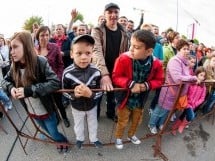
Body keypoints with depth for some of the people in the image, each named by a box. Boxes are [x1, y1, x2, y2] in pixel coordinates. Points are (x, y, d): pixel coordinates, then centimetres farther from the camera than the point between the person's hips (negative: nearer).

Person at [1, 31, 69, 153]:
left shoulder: (40, 61, -25)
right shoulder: (15, 66, -8)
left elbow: (55, 83, -32)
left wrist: (28, 90, -36)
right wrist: (11, 88, -18)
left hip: (46, 111, -5)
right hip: (31, 111, 6)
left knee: (53, 133, 15)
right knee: (48, 131, 28)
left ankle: (64, 141, 48)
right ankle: (60, 140, 58)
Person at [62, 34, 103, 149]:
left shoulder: (96, 71, -25)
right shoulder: (67, 73, -25)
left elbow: (100, 91, -15)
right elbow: (64, 91, -11)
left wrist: (90, 94, -35)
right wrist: (74, 94, -31)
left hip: (92, 105, 1)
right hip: (77, 107, 0)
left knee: (93, 124, 27)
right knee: (78, 125, 27)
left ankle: (93, 139, 55)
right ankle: (80, 138, 58)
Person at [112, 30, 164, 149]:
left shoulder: (156, 63, -19)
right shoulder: (123, 59, -28)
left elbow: (159, 80, -5)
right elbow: (116, 77, -19)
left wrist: (147, 85, -24)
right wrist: (131, 84, -33)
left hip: (140, 99, 3)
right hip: (125, 98, -3)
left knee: (136, 121, 26)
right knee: (122, 122, 16)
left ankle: (131, 135, 55)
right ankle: (118, 138, 45)